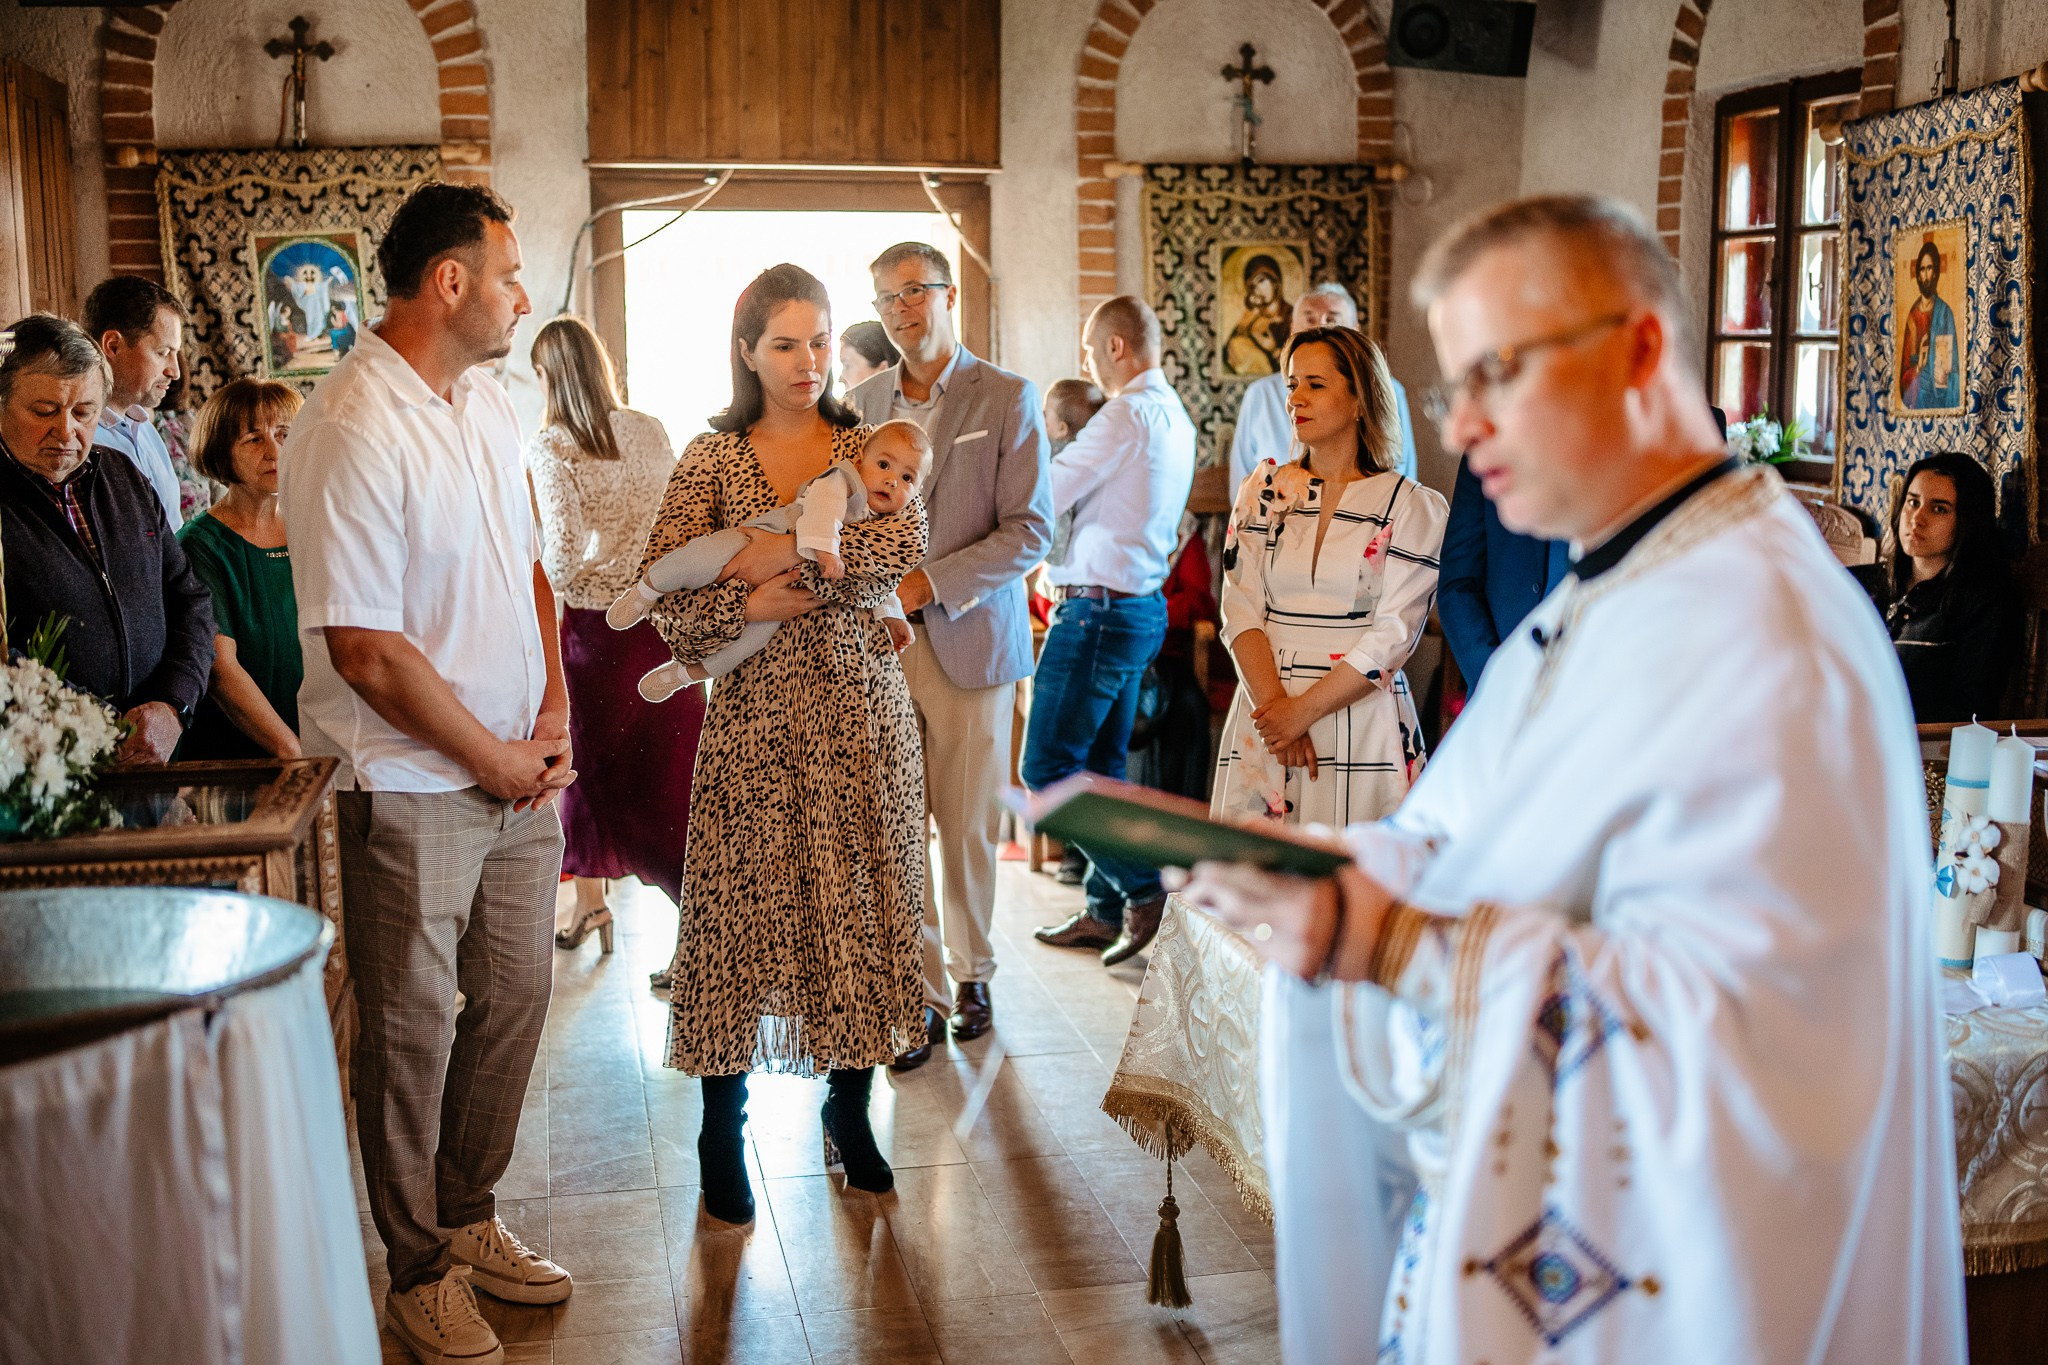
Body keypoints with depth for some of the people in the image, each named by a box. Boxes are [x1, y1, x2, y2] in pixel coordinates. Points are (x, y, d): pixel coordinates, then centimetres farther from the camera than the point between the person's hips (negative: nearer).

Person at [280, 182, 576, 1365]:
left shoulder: (490, 403, 7)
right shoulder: (352, 434, -20)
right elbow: (367, 653, -21)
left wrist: (554, 715, 3)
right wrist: (493, 760, -11)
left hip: (521, 767, 8)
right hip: (412, 785, -8)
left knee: (515, 999, 16)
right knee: (414, 1030, 6)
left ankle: (468, 1219, 36)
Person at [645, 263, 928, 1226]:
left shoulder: (868, 446, 6)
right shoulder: (711, 458, 3)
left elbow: (905, 544, -14)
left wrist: (779, 553, -16)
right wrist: (744, 607, -16)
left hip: (860, 712, 1)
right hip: (754, 714, -1)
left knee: (860, 905, 6)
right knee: (738, 909, 1)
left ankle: (848, 1109, 24)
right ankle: (722, 1132, 15)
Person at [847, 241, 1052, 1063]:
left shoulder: (1007, 399, -1)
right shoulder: (861, 404, 11)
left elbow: (1031, 530, -8)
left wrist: (930, 583, -16)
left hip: (969, 639, -3)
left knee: (967, 826, 7)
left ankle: (971, 972, 27)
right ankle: (920, 994, 10)